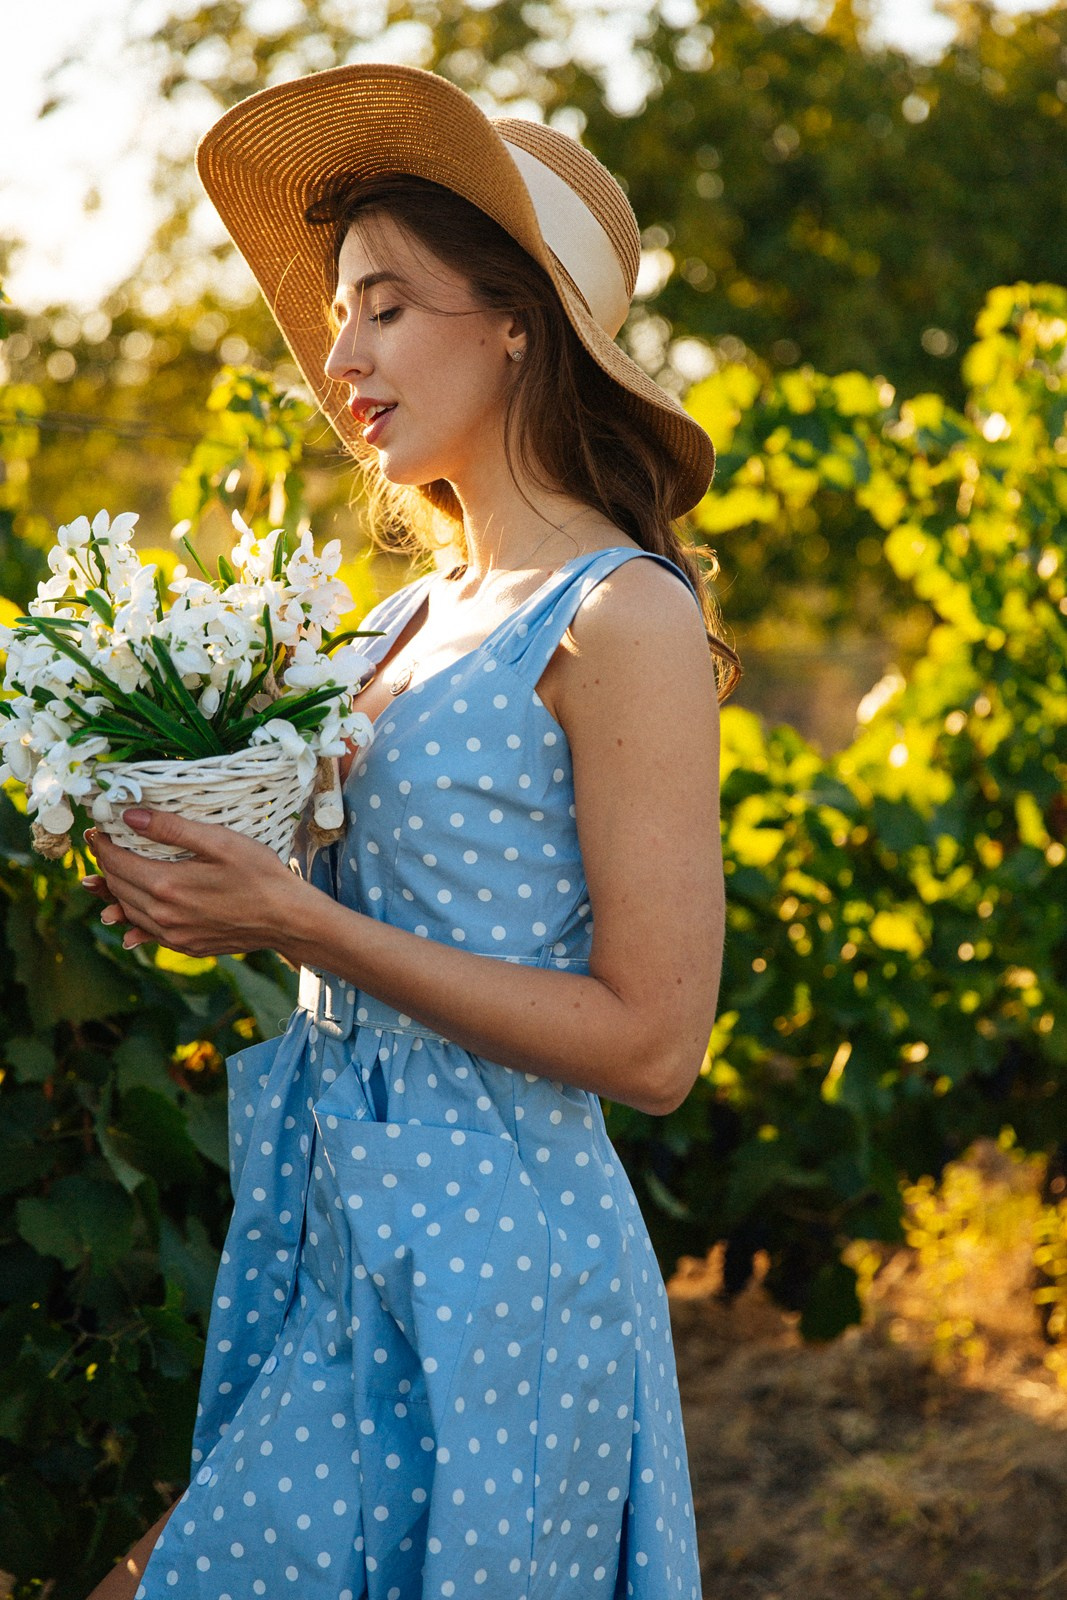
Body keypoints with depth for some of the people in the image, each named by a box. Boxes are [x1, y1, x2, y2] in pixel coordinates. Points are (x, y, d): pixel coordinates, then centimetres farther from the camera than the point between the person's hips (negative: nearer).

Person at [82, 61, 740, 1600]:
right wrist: (216, 876, 1)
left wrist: (302, 921, -18)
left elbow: (650, 1041, -18)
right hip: (346, 1242, 7)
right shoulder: (416, 619, 9)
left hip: (481, 1270, -7)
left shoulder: (621, 620, -14)